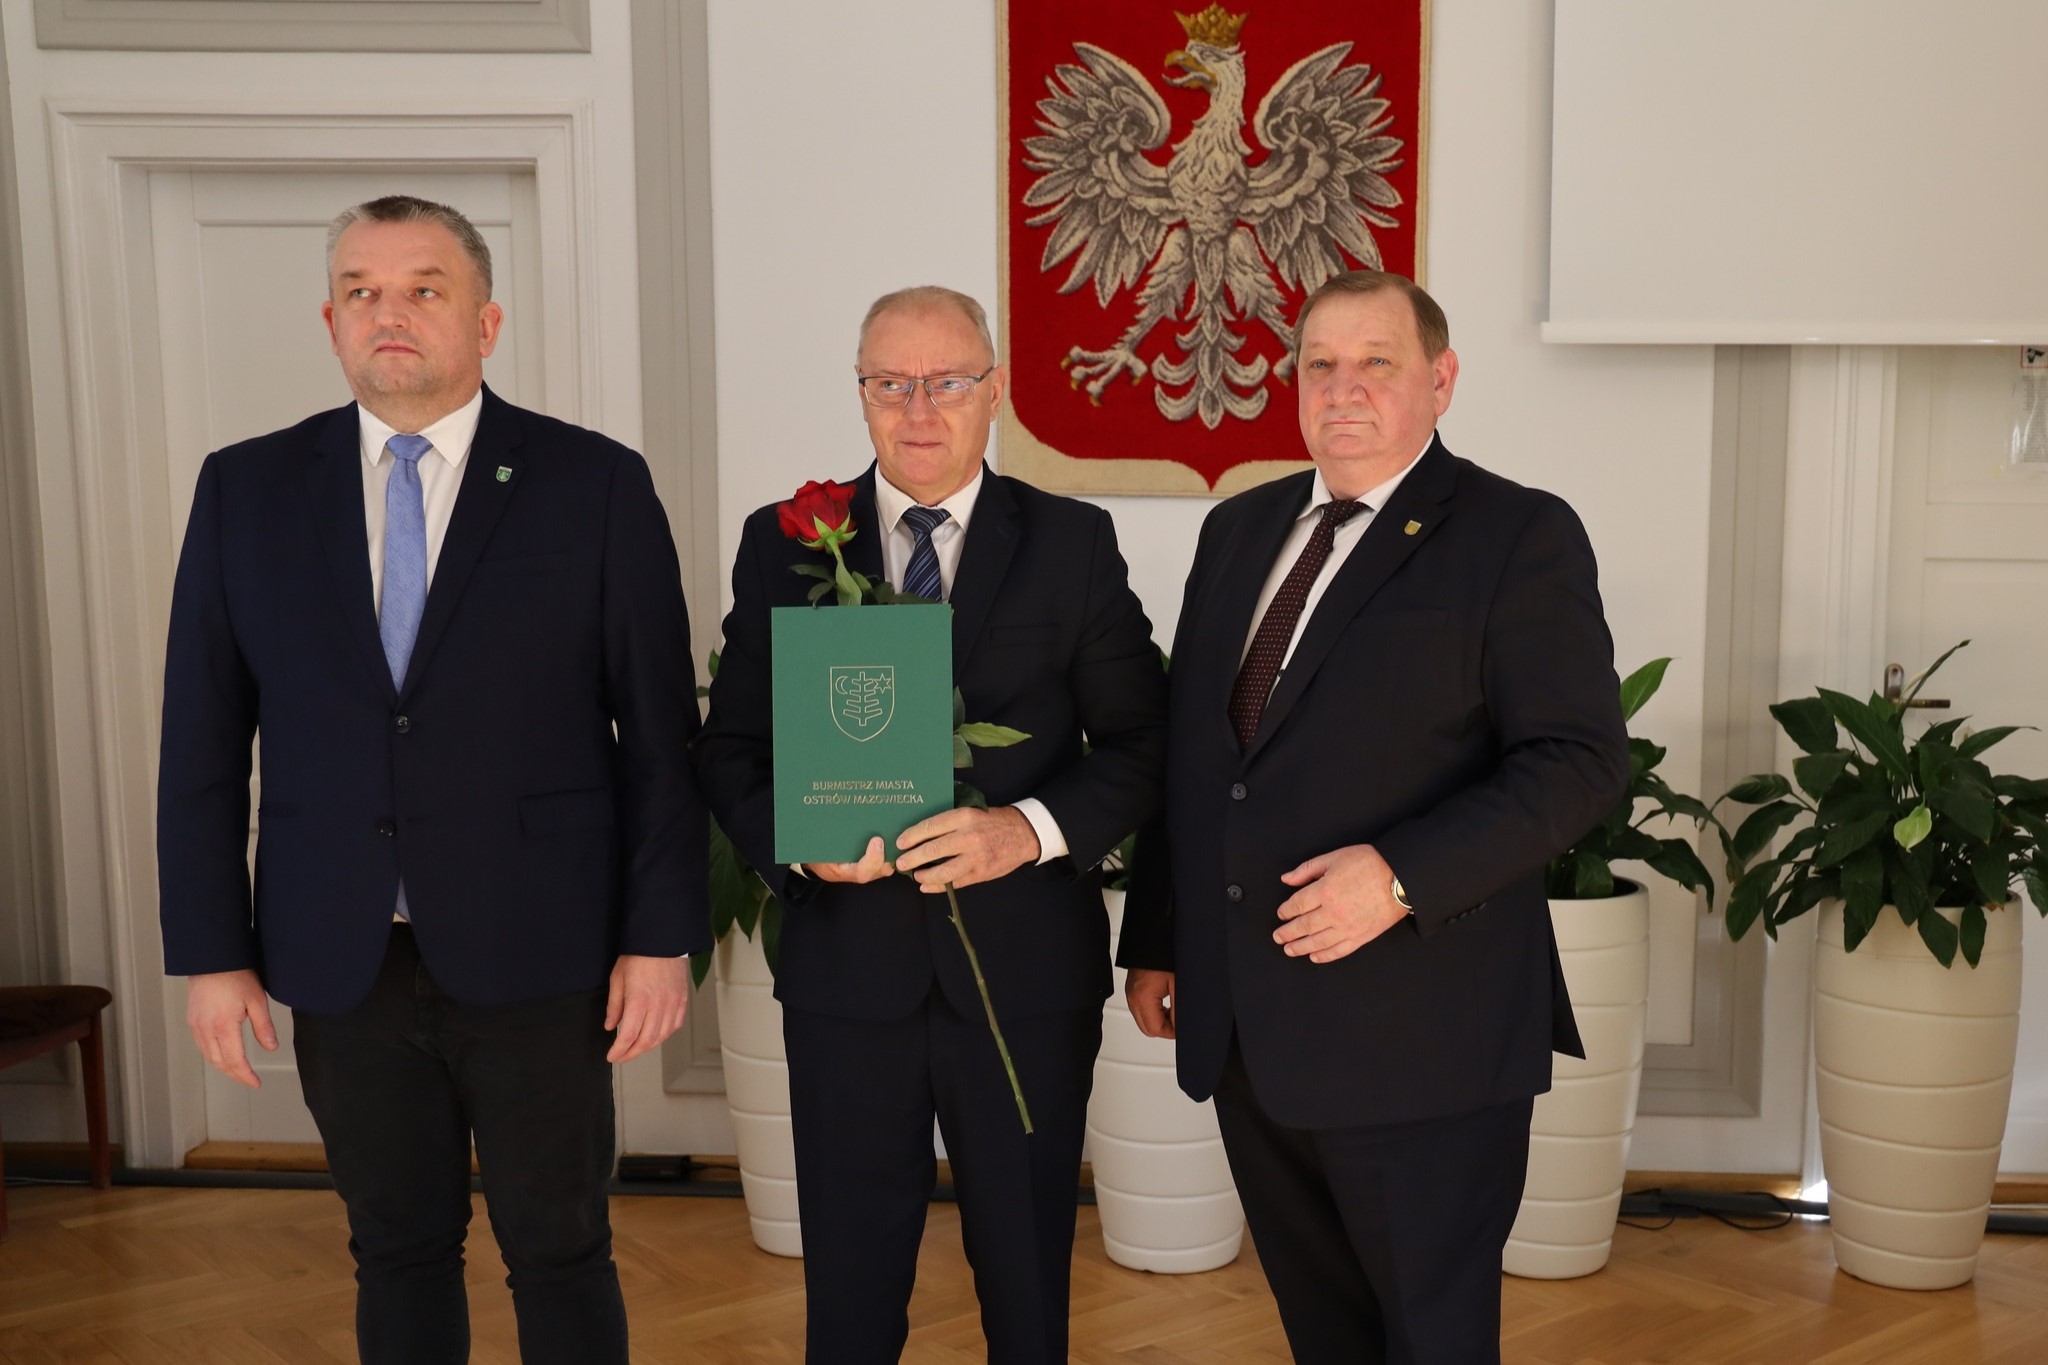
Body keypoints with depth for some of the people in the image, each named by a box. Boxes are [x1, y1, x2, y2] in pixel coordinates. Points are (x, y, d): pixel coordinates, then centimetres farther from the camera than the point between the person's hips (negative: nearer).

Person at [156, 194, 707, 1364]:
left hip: (536, 957, -2)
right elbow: (203, 739, 5)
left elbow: (660, 730, -3)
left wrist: (664, 933, -6)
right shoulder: (246, 489, 4)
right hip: (339, 961, 3)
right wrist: (208, 949, 2)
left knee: (561, 1252, 10)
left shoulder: (598, 484, -4)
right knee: (398, 1253, 16)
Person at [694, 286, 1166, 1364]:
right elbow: (731, 747, 5)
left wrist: (1032, 829, -17)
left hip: (1027, 969, 0)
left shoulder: (1074, 545, 0)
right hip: (847, 966, 1)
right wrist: (792, 834, -15)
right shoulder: (783, 545, 3)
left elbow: (1137, 741, -1)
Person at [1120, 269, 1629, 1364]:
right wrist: (1154, 941, 13)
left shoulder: (1520, 536, -7)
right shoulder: (1238, 529, 12)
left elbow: (1581, 759, -13)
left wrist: (1403, 875, -23)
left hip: (1417, 1038, -6)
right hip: (1242, 1029, 6)